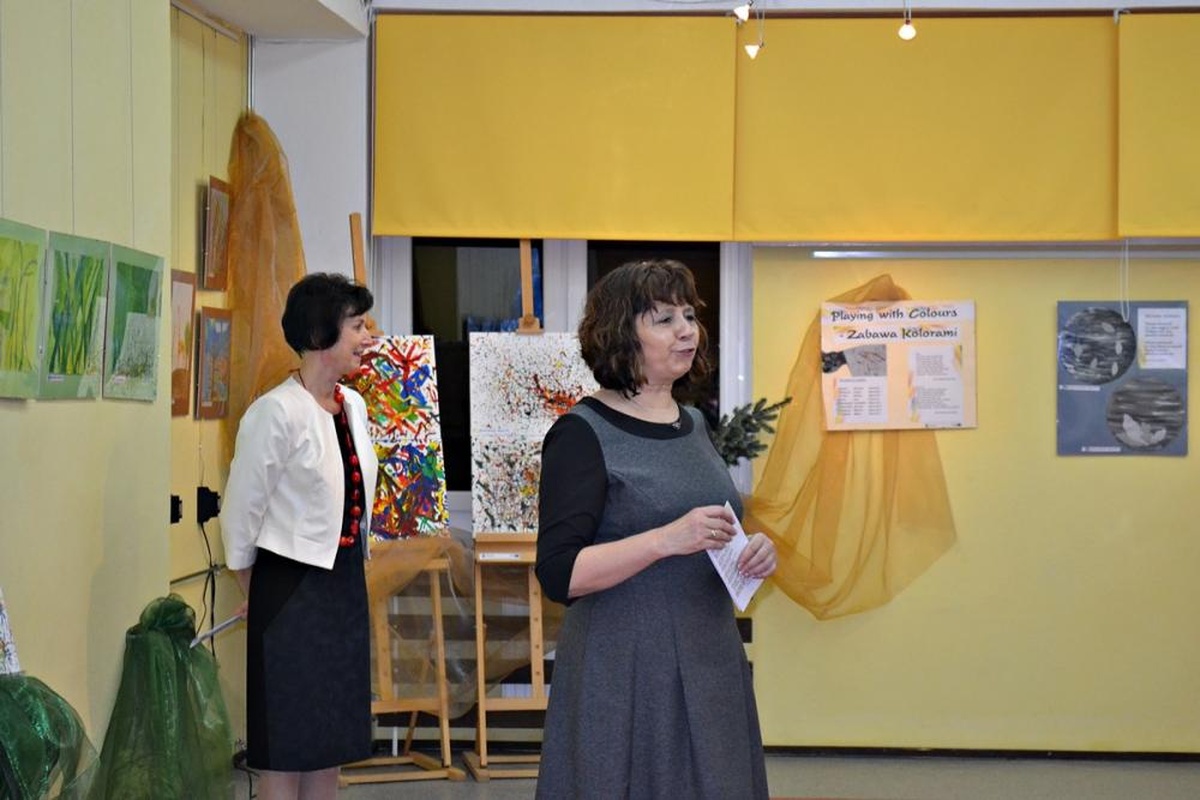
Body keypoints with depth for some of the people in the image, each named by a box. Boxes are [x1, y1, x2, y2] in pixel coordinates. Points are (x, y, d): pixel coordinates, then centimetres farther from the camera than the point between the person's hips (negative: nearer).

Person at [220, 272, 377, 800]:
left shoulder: (354, 406, 7)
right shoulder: (276, 412, -15)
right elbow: (240, 515, -9)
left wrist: (351, 573, 16)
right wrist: (258, 596, 1)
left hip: (345, 583, 7)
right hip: (292, 588, -7)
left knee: (330, 743, 12)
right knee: (287, 750, 0)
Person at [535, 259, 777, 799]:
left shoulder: (694, 424, 12)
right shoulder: (582, 434, -10)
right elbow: (559, 574, -17)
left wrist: (754, 553, 3)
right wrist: (667, 539, -27)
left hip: (709, 662, 7)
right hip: (623, 673, -7)